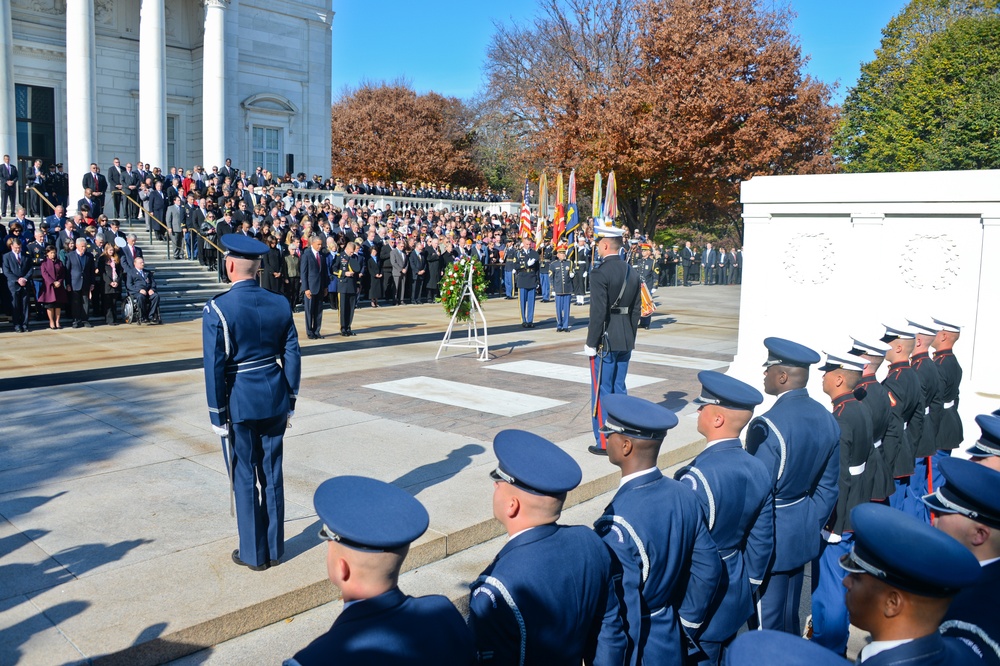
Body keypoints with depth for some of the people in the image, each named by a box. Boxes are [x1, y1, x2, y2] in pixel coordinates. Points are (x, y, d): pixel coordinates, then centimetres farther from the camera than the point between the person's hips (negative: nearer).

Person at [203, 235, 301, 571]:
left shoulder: (217, 309, -15)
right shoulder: (280, 303, -1)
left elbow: (214, 367, -14)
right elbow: (292, 356, 2)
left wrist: (217, 415, -5)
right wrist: (290, 401, 12)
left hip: (239, 404, -4)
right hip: (274, 401, 4)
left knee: (245, 479, 9)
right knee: (272, 475, 14)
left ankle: (253, 553, 21)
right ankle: (274, 549, 26)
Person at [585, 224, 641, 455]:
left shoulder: (600, 273, -16)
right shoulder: (632, 273, 8)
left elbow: (598, 312, -20)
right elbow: (636, 311, 11)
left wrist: (591, 343, -13)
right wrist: (630, 337, 18)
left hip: (605, 341, -7)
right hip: (626, 341, 7)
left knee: (602, 391, 1)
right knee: (619, 388, 16)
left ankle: (605, 443, 7)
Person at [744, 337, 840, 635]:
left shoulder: (768, 426, -24)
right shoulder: (826, 419, 1)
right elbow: (828, 488, 9)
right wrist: (813, 525, 19)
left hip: (771, 538, -8)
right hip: (804, 534, 8)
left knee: (767, 622, 7)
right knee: (790, 615, 22)